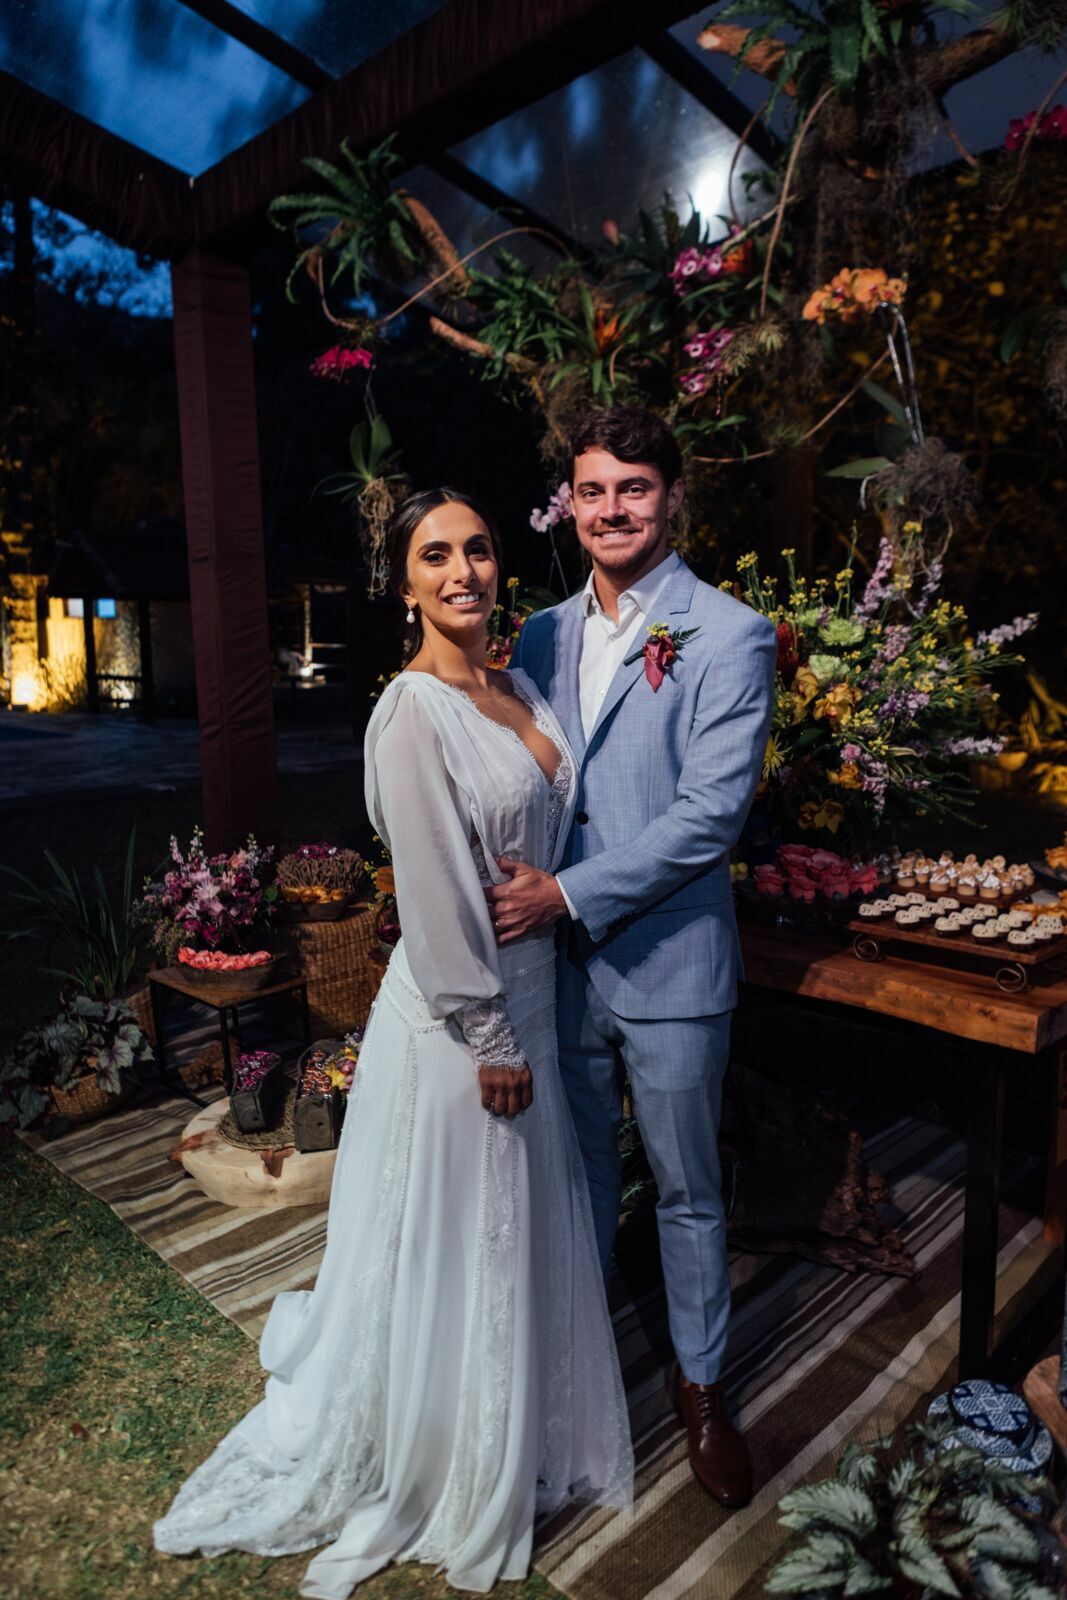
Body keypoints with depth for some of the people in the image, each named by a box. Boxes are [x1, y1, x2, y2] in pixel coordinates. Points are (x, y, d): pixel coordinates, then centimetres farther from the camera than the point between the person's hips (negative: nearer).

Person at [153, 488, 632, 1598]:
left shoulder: (519, 690, 5)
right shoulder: (412, 712, -20)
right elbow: (434, 898, -21)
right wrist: (489, 1040, -15)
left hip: (528, 994, 8)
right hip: (456, 1014, -8)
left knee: (522, 1233, 24)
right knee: (452, 1245, 12)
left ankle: (524, 1445, 51)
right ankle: (446, 1479, 39)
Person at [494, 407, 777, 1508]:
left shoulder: (730, 636, -10)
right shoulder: (542, 634, 7)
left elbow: (711, 813, -17)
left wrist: (570, 893, -19)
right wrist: (517, 886, -2)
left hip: (666, 962, -4)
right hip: (555, 956, 5)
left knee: (686, 1189, 14)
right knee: (578, 1170, 22)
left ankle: (700, 1380, 38)